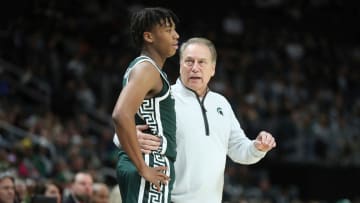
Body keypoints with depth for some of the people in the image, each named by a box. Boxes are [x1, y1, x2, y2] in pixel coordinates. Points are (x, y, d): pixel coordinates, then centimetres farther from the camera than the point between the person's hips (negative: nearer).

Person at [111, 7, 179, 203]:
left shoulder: (151, 70, 20)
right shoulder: (145, 69, -11)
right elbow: (121, 115, -26)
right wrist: (143, 168, -22)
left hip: (154, 166, 10)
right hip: (152, 164, -10)